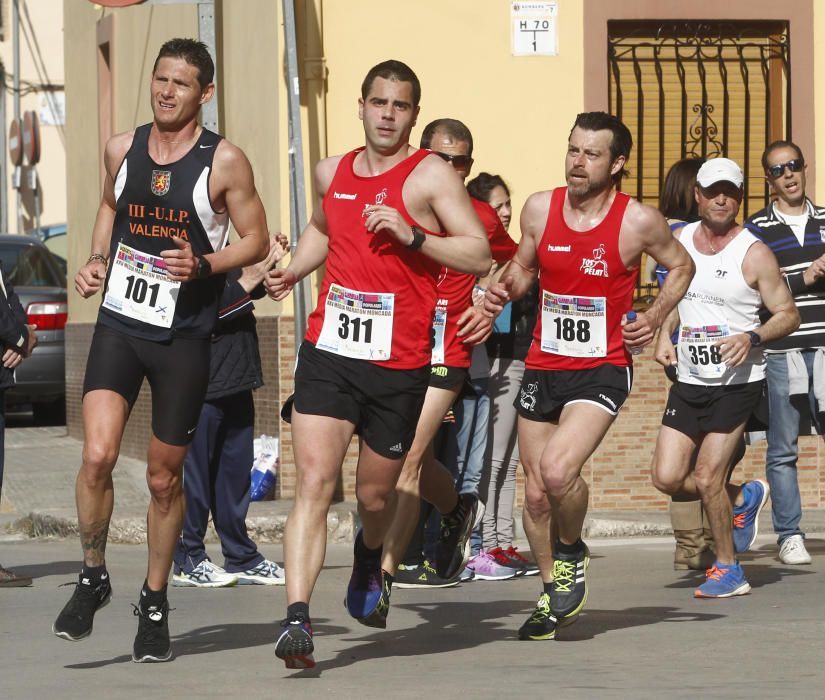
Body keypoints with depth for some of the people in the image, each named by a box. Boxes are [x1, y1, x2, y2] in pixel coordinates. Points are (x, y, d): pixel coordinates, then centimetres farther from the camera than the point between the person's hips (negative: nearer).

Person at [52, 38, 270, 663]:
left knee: (164, 478, 8)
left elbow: (256, 240, 0)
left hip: (183, 336, -2)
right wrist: (97, 261, 8)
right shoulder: (122, 149, 5)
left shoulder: (224, 161, -6)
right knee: (97, 456, -17)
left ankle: (155, 603, 26)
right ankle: (93, 577, 4)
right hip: (119, 323, 2)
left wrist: (203, 265, -17)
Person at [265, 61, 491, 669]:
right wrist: (293, 271, 14)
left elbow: (480, 256, -10)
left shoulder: (431, 175, -5)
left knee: (376, 492, 12)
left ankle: (370, 563, 48)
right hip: (329, 351, 3)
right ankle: (297, 619, -19)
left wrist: (412, 236, -21)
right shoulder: (333, 173, 11)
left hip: (399, 365, -2)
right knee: (314, 481, -13)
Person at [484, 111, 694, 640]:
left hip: (602, 369, -4)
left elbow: (681, 265, 9)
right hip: (542, 368, 4)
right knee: (536, 494, 8)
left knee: (558, 471, -25)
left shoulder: (638, 221, -10)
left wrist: (654, 318, -5)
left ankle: (571, 552, 7)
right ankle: (554, 596, 30)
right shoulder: (540, 208, 0)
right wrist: (506, 289, -5)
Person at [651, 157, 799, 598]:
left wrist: (752, 338, -23)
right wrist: (663, 337, 6)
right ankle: (743, 498, 27)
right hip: (689, 381, 6)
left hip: (738, 383, -5)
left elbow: (788, 314, -6)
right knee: (667, 477, -1)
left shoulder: (753, 254, -9)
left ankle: (727, 569, 10)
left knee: (707, 478, -9)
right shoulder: (680, 242, 7)